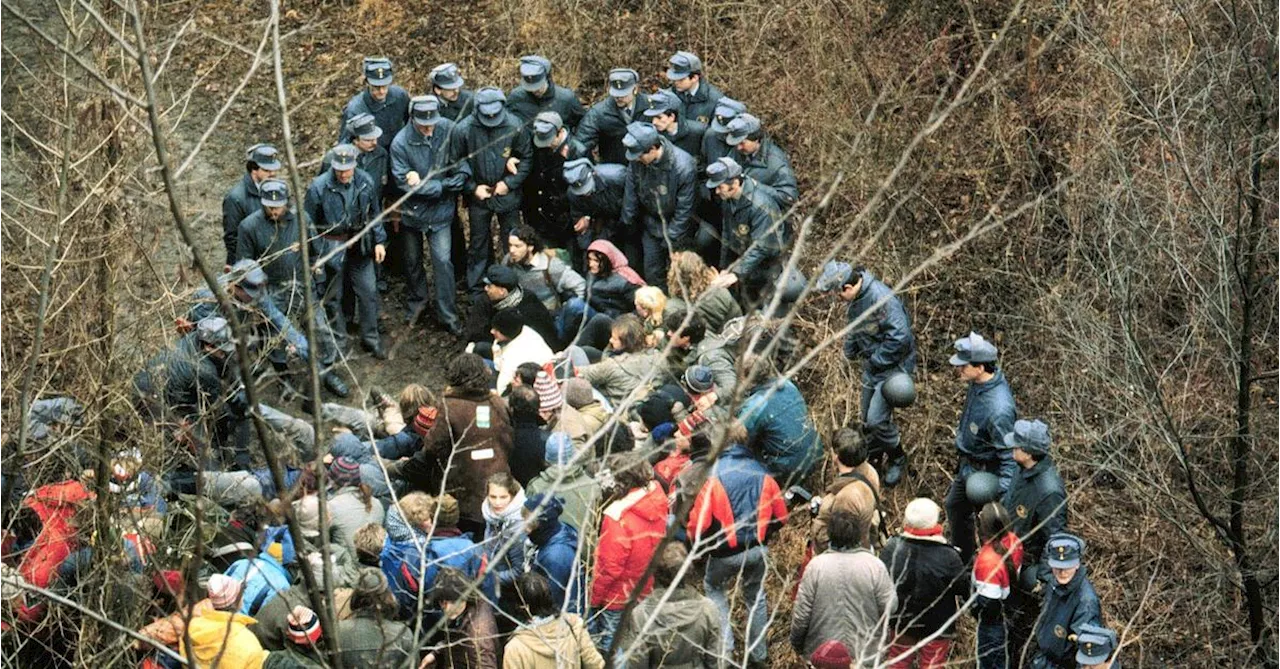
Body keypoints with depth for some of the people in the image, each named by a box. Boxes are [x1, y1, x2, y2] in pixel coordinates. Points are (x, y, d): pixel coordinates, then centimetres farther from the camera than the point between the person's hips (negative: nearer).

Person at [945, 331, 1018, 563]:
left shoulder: (998, 409, -39)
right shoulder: (980, 381, -13)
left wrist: (1003, 494, -33)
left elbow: (1009, 455, -33)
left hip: (985, 474, -10)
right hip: (967, 465, 10)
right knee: (955, 507, 29)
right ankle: (961, 558, 52)